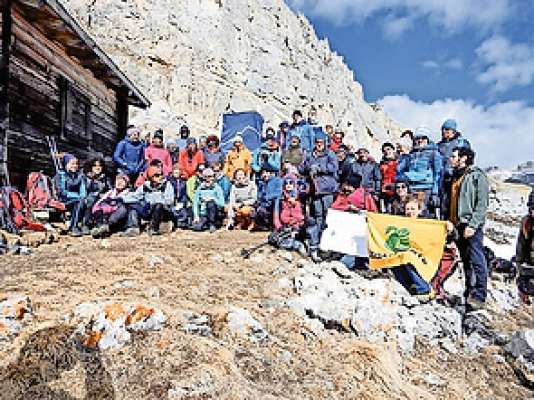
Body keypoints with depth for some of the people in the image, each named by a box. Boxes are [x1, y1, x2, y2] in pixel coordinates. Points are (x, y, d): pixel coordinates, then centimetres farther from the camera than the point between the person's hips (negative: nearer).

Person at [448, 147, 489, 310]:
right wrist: (450, 221, 13)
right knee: (466, 260, 12)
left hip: (471, 225, -8)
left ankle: (479, 296, -4)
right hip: (458, 224, 8)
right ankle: (469, 293, 19)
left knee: (477, 260, -7)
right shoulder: (456, 176, 20)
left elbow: (482, 203, -12)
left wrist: (473, 225, -19)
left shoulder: (477, 175, -5)